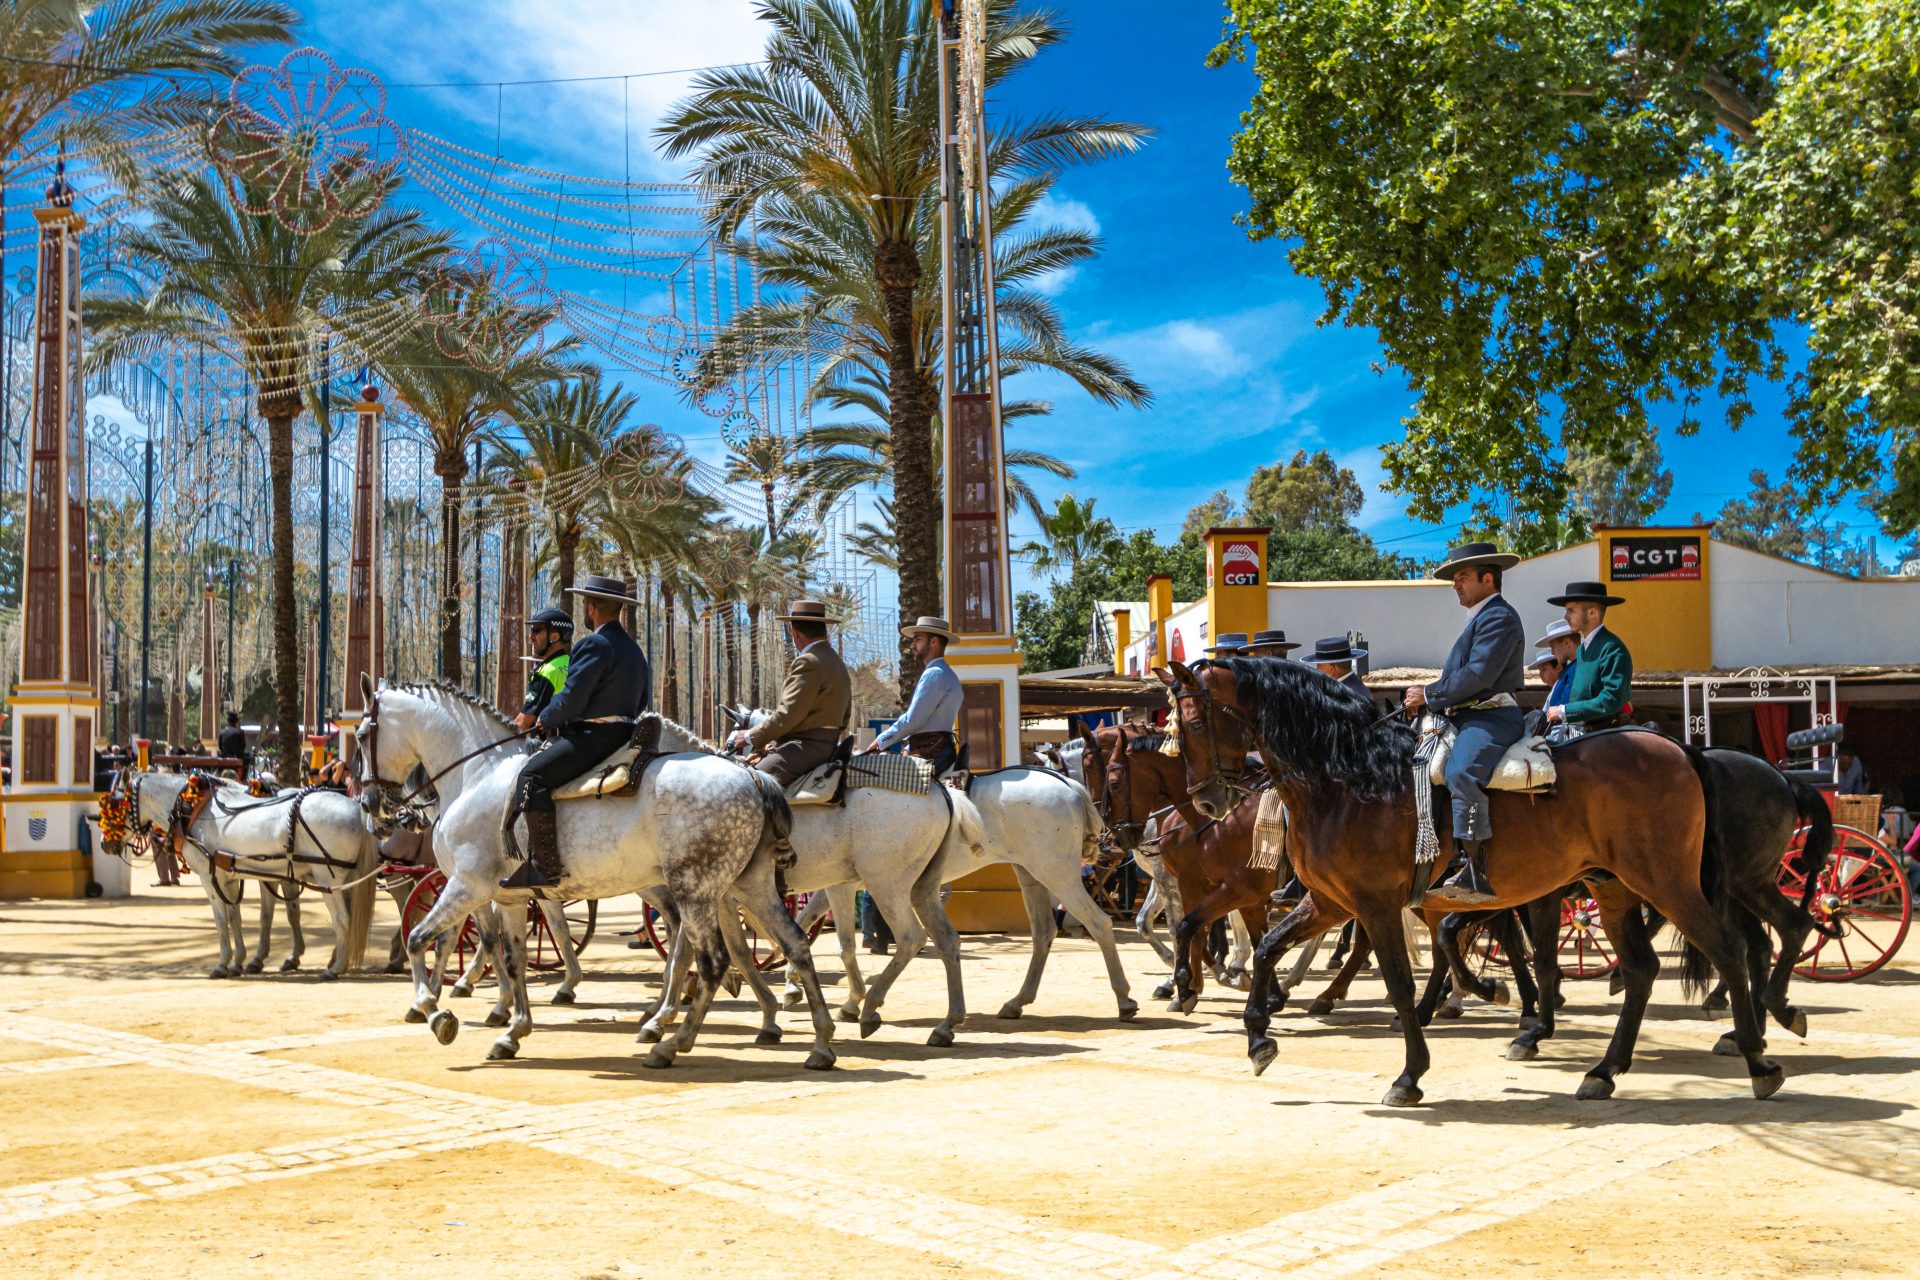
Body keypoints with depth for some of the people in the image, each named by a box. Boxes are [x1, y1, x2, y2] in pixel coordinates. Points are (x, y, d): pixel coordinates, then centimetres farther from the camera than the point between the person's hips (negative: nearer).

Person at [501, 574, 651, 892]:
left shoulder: (593, 645, -11)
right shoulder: (634, 650, 21)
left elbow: (571, 698, -18)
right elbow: (642, 703, 27)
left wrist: (544, 719, 0)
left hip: (593, 735, -11)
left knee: (533, 774, -21)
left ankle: (544, 866, -30)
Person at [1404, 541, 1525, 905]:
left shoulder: (1499, 617, -8)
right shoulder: (1479, 617, 26)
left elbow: (1476, 675, -18)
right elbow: (1458, 674, 25)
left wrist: (1428, 695, -10)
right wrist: (1426, 700, 8)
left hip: (1492, 717, -12)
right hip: (1465, 717, 12)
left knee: (1461, 772, -36)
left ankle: (1474, 872, -42)